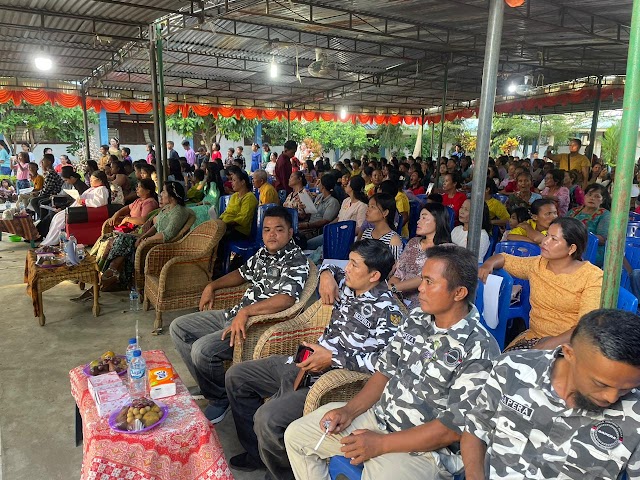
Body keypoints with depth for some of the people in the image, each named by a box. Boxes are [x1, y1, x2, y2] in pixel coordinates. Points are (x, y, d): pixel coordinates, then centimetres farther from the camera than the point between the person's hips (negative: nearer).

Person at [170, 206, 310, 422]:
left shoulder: (296, 261, -15)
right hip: (235, 314, 10)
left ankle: (220, 399, 2)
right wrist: (212, 286, 20)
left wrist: (245, 311, -35)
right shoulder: (264, 253, 12)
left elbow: (287, 298, -31)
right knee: (178, 327, 12)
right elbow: (243, 273, 29)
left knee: (202, 349, -27)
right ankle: (207, 386, 15)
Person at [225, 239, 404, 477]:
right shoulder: (348, 284, 3)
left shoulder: (387, 311, -19)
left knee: (267, 418, -30)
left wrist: (332, 358, -24)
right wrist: (327, 275, 0)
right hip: (306, 363, 10)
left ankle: (286, 473, 2)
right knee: (236, 376, 14)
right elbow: (330, 268, 25)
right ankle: (256, 452, 26)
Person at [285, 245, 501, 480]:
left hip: (423, 449, -6)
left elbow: (453, 428, -20)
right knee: (296, 435, 8)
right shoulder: (416, 319, 2)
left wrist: (381, 443, -19)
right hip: (377, 414, 7)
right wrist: (350, 410, -4)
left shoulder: (480, 351, -20)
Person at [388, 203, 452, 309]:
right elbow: (398, 273, 9)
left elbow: (424, 278, -16)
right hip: (401, 298, 5)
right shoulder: (413, 242, 14)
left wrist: (393, 288, -23)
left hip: (421, 303, -5)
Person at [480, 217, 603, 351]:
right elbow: (504, 258, 20)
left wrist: (548, 345, -26)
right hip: (534, 335, 4)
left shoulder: (592, 277, -8)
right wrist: (489, 264, -4)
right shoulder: (536, 265, 5)